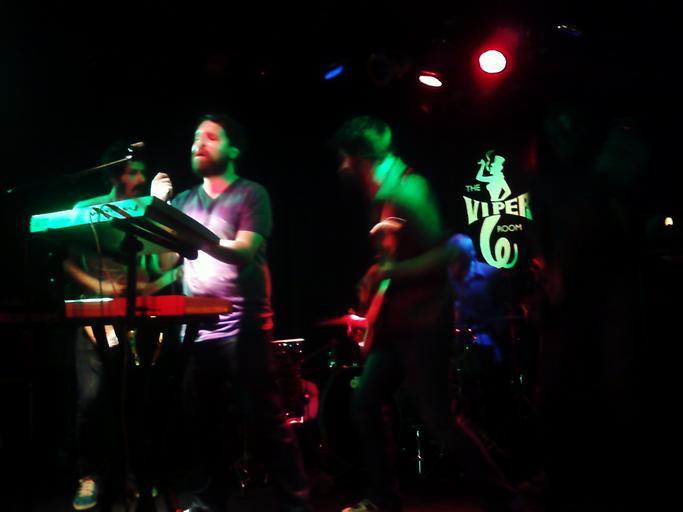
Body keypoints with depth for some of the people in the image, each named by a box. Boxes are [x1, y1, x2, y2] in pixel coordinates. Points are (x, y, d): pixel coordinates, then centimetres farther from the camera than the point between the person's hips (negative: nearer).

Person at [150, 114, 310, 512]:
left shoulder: (251, 195, -1)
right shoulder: (183, 201, 16)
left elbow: (244, 251, -16)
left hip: (243, 327, -5)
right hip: (197, 329, 6)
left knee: (265, 420, -5)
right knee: (204, 422, 12)